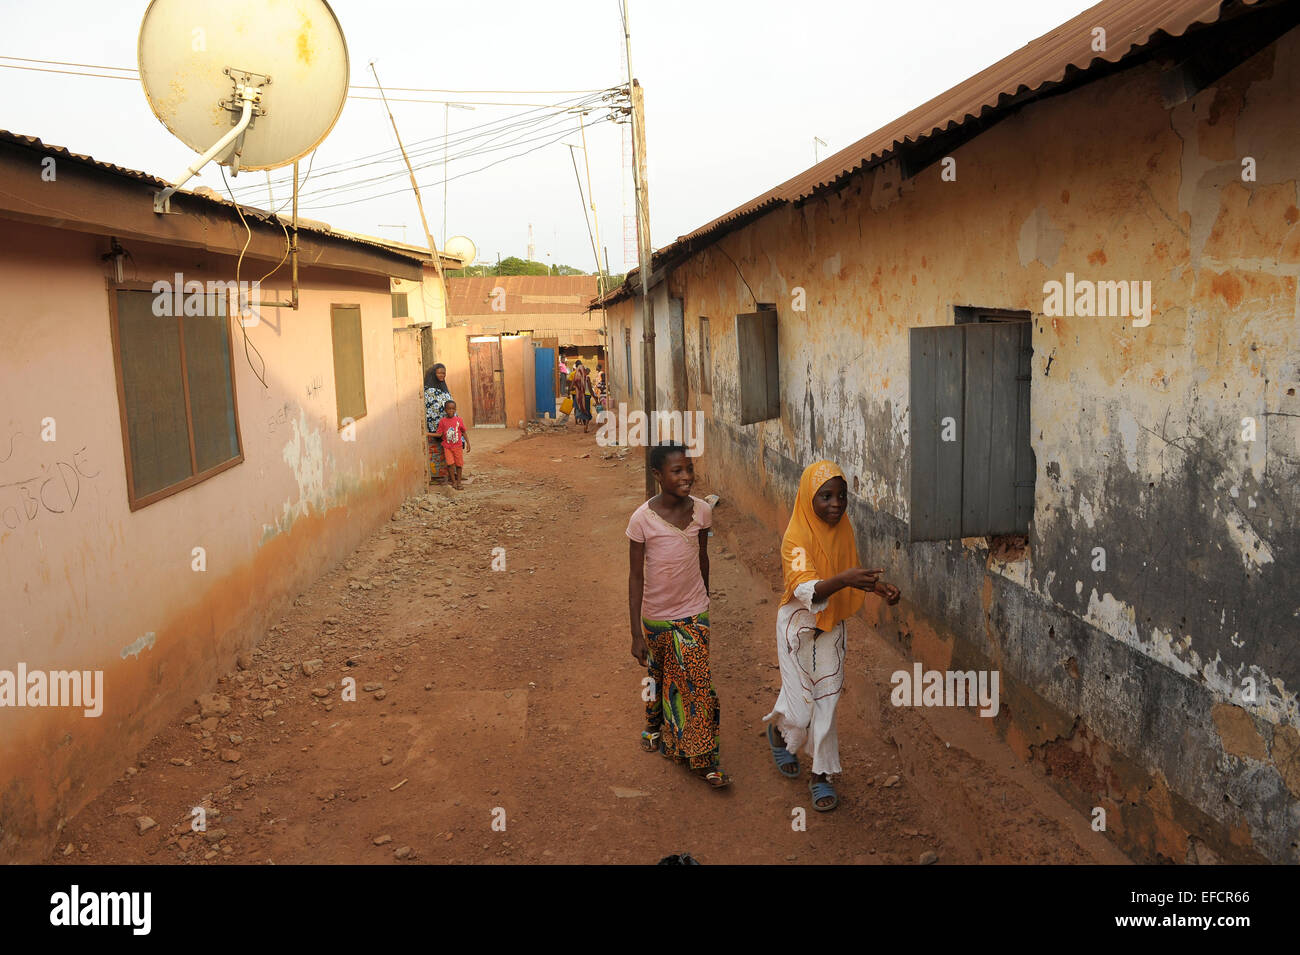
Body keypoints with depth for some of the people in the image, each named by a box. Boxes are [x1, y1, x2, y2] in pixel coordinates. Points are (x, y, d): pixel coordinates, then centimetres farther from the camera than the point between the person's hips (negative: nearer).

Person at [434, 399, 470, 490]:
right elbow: (439, 434, -1)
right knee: (450, 463, -8)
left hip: (458, 446, 1)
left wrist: (468, 443, 3)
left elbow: (464, 432, 5)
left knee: (459, 464, 5)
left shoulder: (459, 420, -2)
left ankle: (458, 482, 18)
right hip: (447, 446, 0)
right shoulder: (443, 421, -2)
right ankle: (454, 481, 6)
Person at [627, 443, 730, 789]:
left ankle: (704, 760, 13)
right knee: (659, 675, 19)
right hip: (656, 617, -1)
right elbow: (635, 578, -14)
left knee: (698, 683, -1)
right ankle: (654, 726, 47)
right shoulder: (642, 519, -18)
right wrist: (636, 634, -14)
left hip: (693, 614, 2)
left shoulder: (702, 511, -9)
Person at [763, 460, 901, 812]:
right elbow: (806, 590, -36)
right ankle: (777, 730, 38)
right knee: (801, 707, 3)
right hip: (800, 627, -5)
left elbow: (852, 572, 13)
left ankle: (821, 774, 21)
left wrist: (879, 586, -6)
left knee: (827, 699, 7)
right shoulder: (796, 538, -24)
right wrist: (843, 580, -53)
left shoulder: (843, 530, -4)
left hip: (832, 627, 5)